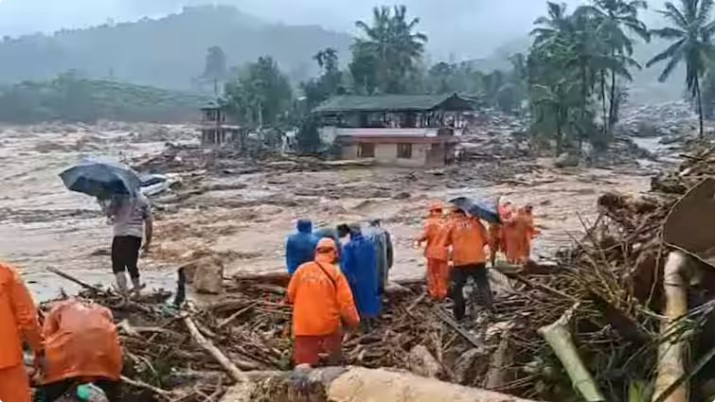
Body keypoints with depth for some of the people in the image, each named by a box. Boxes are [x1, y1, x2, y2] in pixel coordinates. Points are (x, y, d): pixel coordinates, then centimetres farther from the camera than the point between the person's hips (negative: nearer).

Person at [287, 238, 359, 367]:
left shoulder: (301, 269, -3)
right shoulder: (335, 273, -8)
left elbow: (290, 296, 6)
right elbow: (346, 301, -10)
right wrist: (353, 320, 5)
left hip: (303, 326, 1)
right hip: (328, 325, -1)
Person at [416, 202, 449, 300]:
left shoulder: (430, 222, -10)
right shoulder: (445, 222, 1)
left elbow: (425, 235, -19)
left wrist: (419, 239, -1)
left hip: (433, 251, -3)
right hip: (443, 251, 3)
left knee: (432, 273, 9)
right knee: (442, 274, 13)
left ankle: (433, 293, 12)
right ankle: (442, 293, 17)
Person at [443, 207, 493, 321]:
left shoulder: (451, 224, 2)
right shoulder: (476, 221, 6)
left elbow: (446, 242, 4)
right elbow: (486, 239, 7)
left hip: (460, 261, -1)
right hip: (478, 260, 1)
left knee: (456, 288, 13)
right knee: (483, 286, 9)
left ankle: (459, 315, 14)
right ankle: (491, 310, 1)